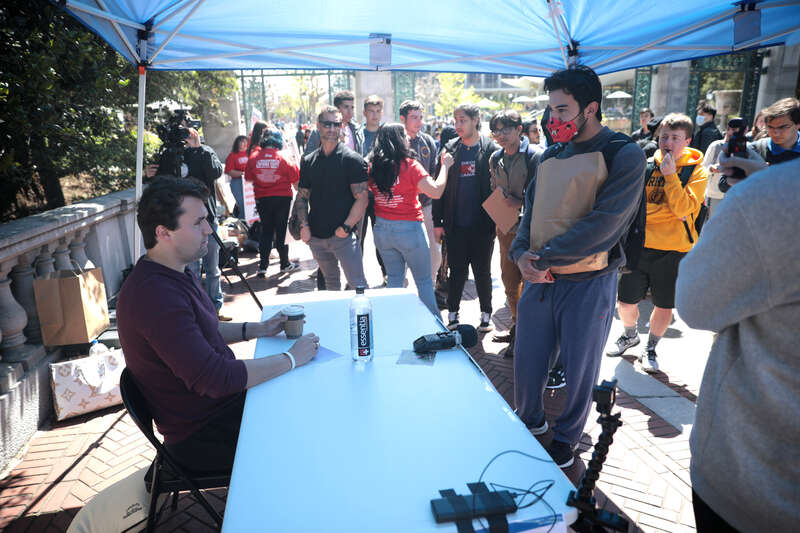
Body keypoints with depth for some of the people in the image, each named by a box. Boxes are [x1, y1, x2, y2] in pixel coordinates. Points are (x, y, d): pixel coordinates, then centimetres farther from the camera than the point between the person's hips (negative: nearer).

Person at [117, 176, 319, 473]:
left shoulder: (176, 274, 4)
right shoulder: (154, 295, -30)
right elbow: (215, 379, -32)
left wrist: (256, 329, 6)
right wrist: (291, 358, -22)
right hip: (202, 437, -9)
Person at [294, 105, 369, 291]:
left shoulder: (353, 160, -5)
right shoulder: (308, 161, 10)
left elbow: (362, 198, -10)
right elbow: (302, 196, 13)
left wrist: (346, 227, -17)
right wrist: (304, 225, -1)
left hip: (343, 235, -5)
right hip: (316, 236, 5)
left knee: (357, 285, -5)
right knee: (330, 282, 20)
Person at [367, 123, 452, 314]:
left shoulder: (372, 166, 0)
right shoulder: (410, 165, -14)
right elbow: (436, 191, -16)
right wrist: (445, 166, -4)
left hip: (381, 229, 5)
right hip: (408, 229, -5)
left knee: (394, 279, 17)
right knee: (424, 281, 8)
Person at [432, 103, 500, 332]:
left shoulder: (491, 149, -2)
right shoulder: (450, 149, 4)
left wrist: (496, 221, -8)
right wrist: (438, 221, 2)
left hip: (482, 225, -2)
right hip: (456, 225, 2)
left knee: (482, 271, 9)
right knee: (457, 271, 9)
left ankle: (486, 314, 25)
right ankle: (452, 313, 24)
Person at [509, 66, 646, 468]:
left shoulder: (624, 155, -9)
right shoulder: (551, 156, 9)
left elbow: (604, 224, -19)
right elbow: (531, 209, 10)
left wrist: (546, 259, -19)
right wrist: (521, 253, -9)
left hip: (588, 281, -5)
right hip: (539, 279, 5)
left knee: (579, 370, 12)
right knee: (526, 361, 14)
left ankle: (566, 437, 35)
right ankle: (529, 421, 40)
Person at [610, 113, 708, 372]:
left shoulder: (696, 171, -4)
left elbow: (683, 210, -18)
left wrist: (670, 174, -18)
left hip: (674, 249, -2)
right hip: (641, 244, 2)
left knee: (664, 305, 7)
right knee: (626, 300, 4)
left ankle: (650, 349, 30)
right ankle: (630, 335, 34)